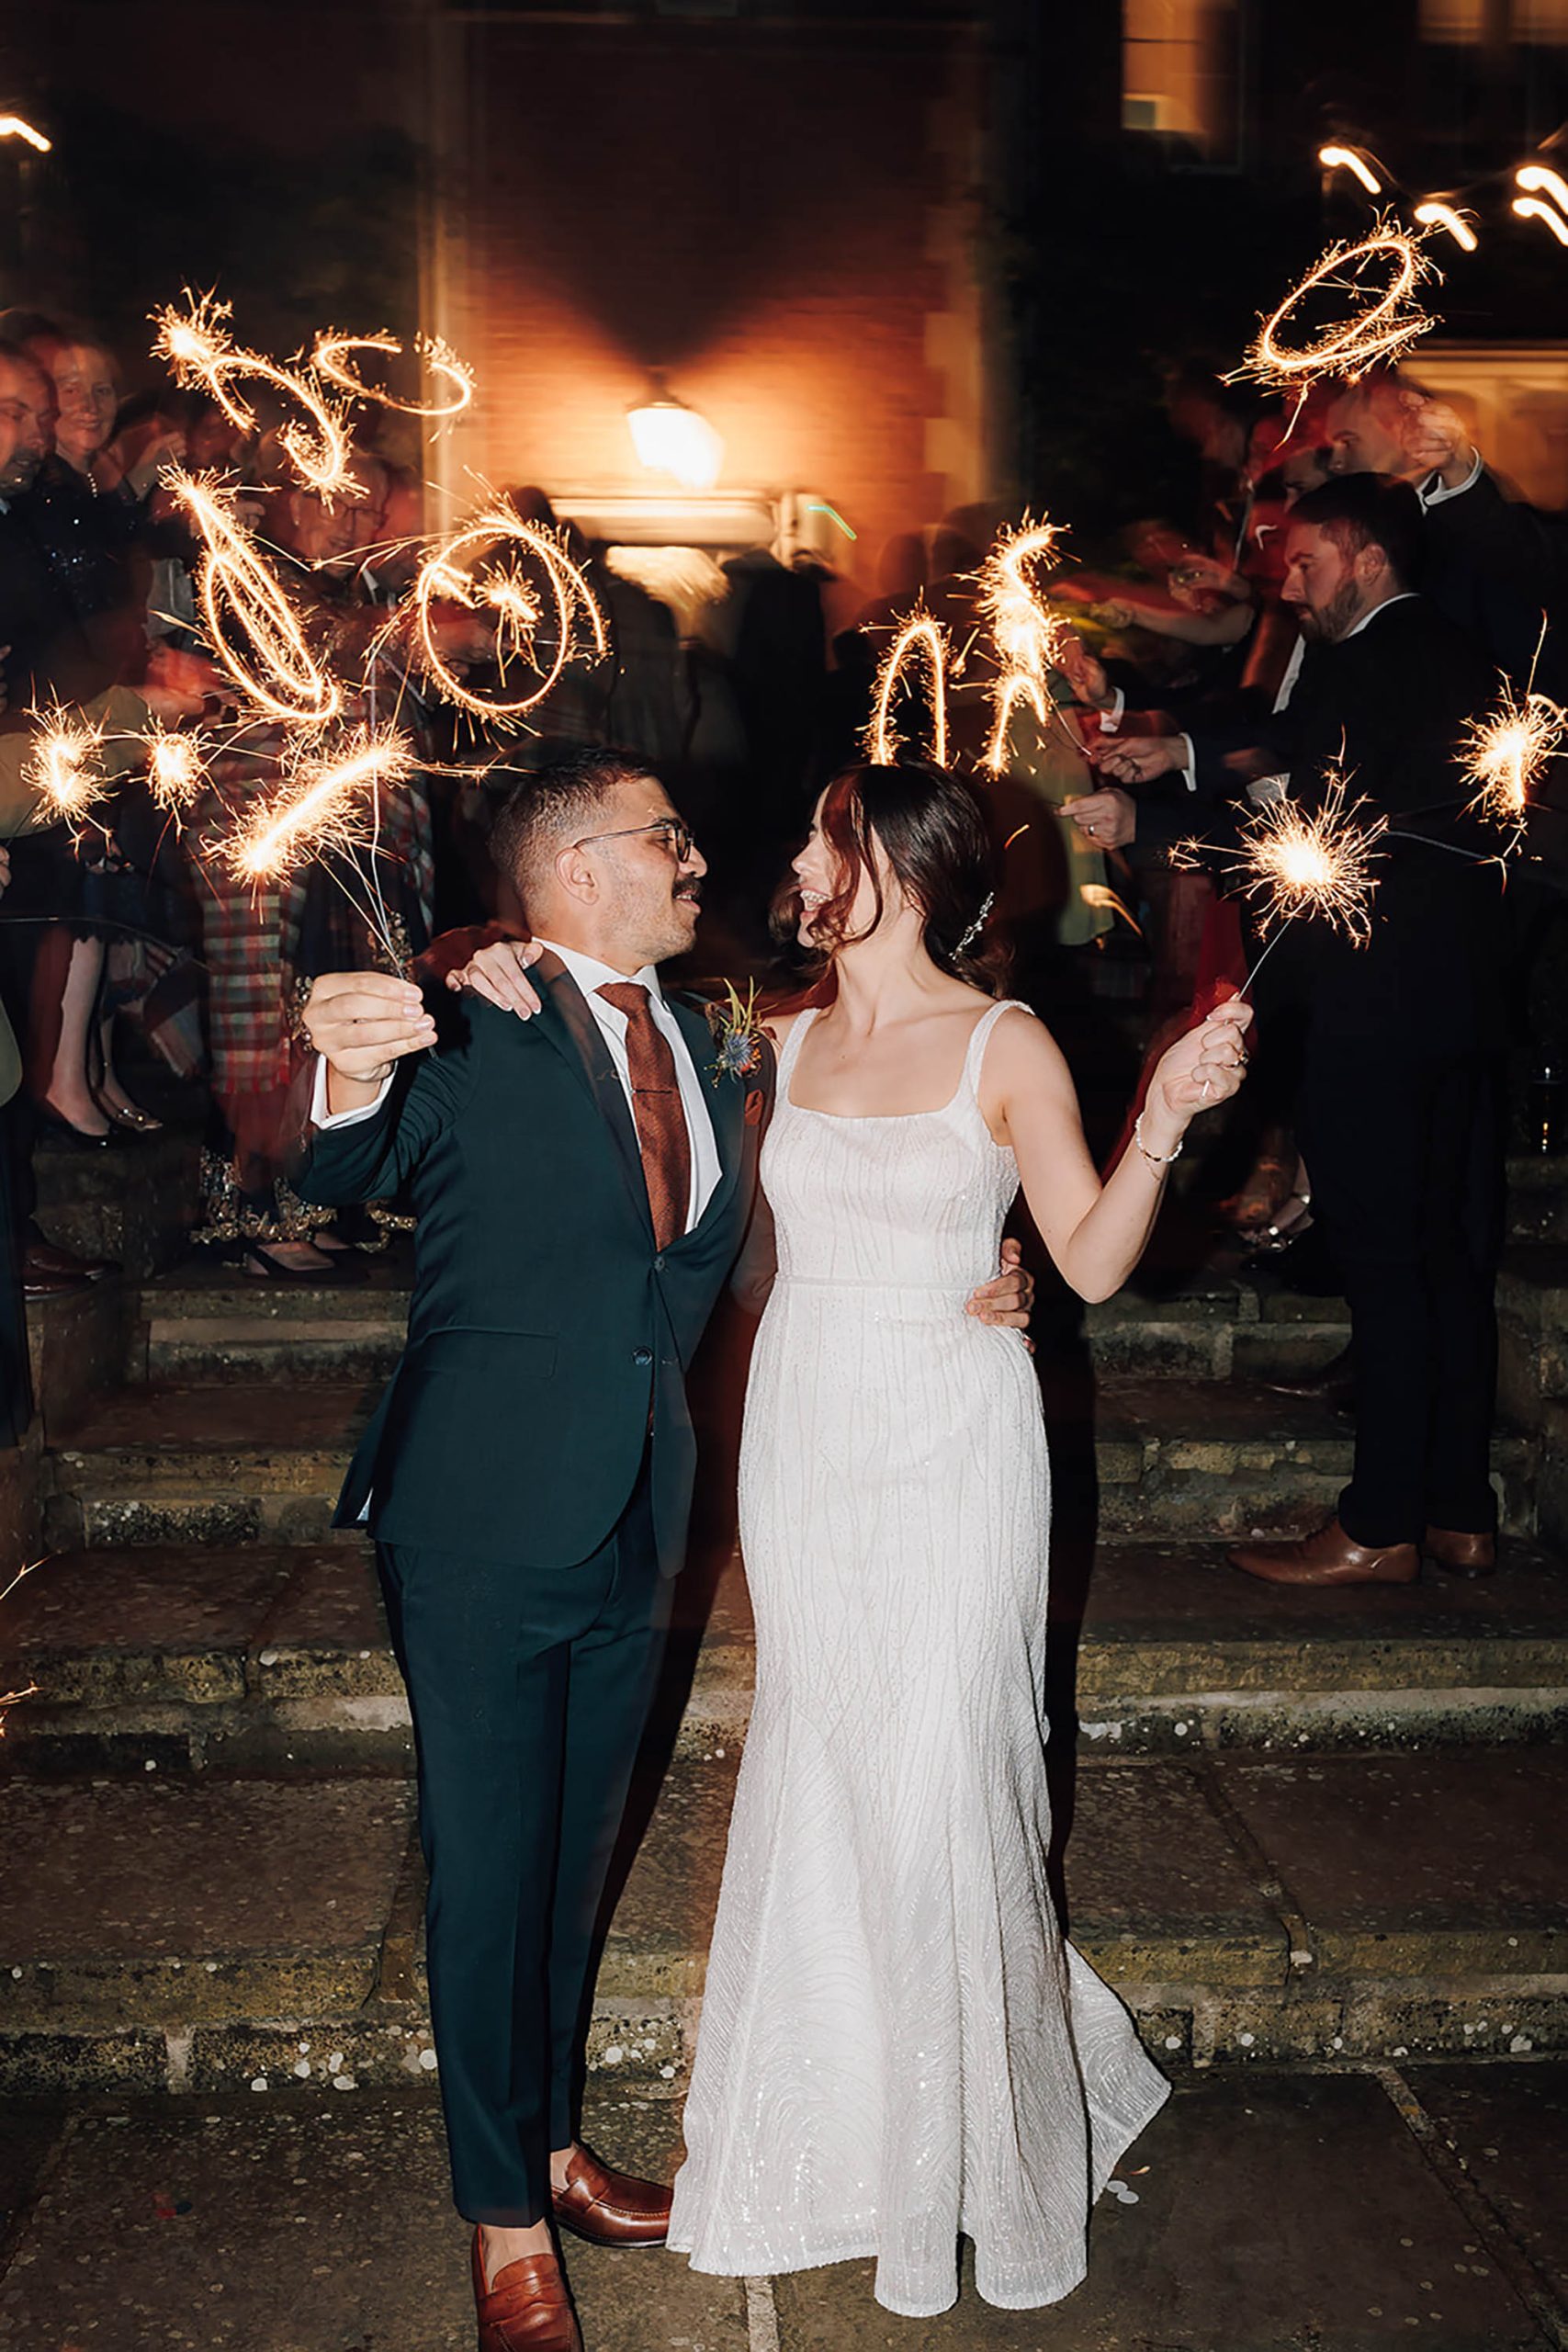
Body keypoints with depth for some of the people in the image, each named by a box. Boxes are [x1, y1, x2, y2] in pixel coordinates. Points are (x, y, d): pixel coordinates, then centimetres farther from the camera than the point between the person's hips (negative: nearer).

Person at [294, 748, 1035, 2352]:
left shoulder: (703, 1049, 7)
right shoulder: (473, 1033, -13)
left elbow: (733, 1247, 14)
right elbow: (342, 1180, -27)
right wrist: (354, 1080, -51)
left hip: (636, 1528, 6)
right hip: (486, 1524, -6)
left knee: (572, 1862, 22)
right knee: (489, 1880, 7)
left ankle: (548, 2147, 43)